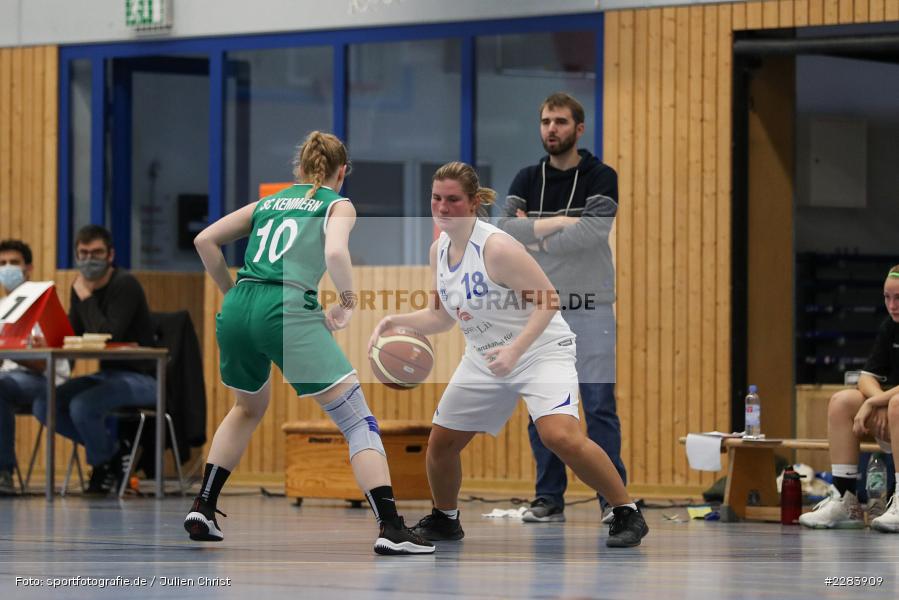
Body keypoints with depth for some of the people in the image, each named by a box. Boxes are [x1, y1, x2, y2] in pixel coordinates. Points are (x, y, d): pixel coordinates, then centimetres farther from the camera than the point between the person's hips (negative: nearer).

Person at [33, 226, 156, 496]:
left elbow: (109, 336, -26)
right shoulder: (80, 287, 7)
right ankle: (113, 446, 6)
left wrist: (86, 299, -20)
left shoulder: (125, 285, -16)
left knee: (82, 406, -32)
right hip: (108, 375, 8)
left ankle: (104, 466, -2)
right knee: (44, 405, -8)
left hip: (141, 379, -8)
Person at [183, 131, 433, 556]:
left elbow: (205, 241, 19)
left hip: (236, 311, 6)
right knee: (359, 422, -1)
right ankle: (391, 529, -15)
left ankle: (202, 509, 28)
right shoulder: (338, 205, 12)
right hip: (290, 311, -6)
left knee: (249, 408, 33)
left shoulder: (268, 203, 25)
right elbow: (335, 253, -10)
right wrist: (348, 301, 3)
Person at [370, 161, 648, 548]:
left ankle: (626, 513, -14)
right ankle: (444, 520, 34)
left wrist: (515, 349, -33)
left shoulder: (496, 247, -23)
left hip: (540, 350, -8)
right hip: (484, 358, 8)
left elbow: (548, 301, -23)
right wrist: (394, 322, 0)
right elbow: (443, 316, 14)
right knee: (440, 443, 8)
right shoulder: (439, 251, 1)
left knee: (560, 436, -28)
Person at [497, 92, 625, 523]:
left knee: (599, 403, -7)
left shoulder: (601, 179, -2)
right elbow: (506, 230, -6)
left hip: (589, 309, -3)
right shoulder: (526, 181, 9)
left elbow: (593, 233, -18)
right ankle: (549, 498, 10)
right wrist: (562, 222, -16)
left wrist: (534, 233, -11)